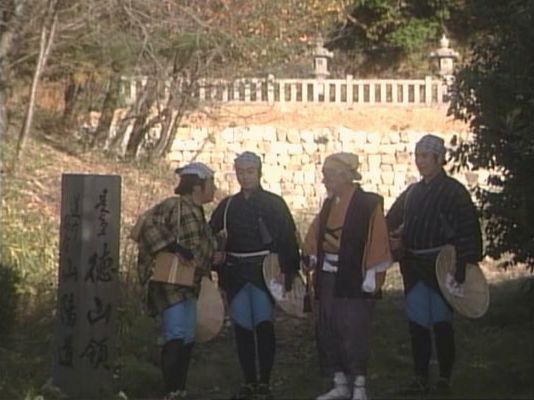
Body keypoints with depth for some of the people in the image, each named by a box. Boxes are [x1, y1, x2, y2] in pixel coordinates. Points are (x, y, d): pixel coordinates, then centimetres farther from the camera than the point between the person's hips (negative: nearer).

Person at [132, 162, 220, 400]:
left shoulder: (197, 213, 18)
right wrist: (172, 247, -32)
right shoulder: (174, 206, -12)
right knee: (175, 337, -15)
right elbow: (147, 225, -27)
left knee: (187, 340, 12)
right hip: (170, 282, -10)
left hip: (188, 285, 10)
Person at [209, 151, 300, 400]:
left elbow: (288, 239, -1)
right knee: (242, 328, 3)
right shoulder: (227, 206, 14)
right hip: (236, 274, 4)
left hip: (264, 273, -4)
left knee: (264, 325, -8)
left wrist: (288, 272, -9)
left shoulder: (274, 203, 3)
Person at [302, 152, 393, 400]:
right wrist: (311, 256, 2)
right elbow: (315, 236, 19)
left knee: (354, 335, -6)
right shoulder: (329, 204, 12)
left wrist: (371, 280, -14)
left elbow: (378, 244, -12)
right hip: (328, 280, 7)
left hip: (354, 282, -7)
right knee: (327, 333, 9)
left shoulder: (369, 204, -10)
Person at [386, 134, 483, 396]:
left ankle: (445, 379, 9)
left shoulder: (453, 192, -6)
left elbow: (467, 231, -12)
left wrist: (461, 266, -18)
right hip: (414, 267, 6)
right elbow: (391, 222, 17)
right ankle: (420, 378, 12)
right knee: (416, 322, 6)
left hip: (440, 266, -6)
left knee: (441, 322, -1)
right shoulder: (412, 192, 13)